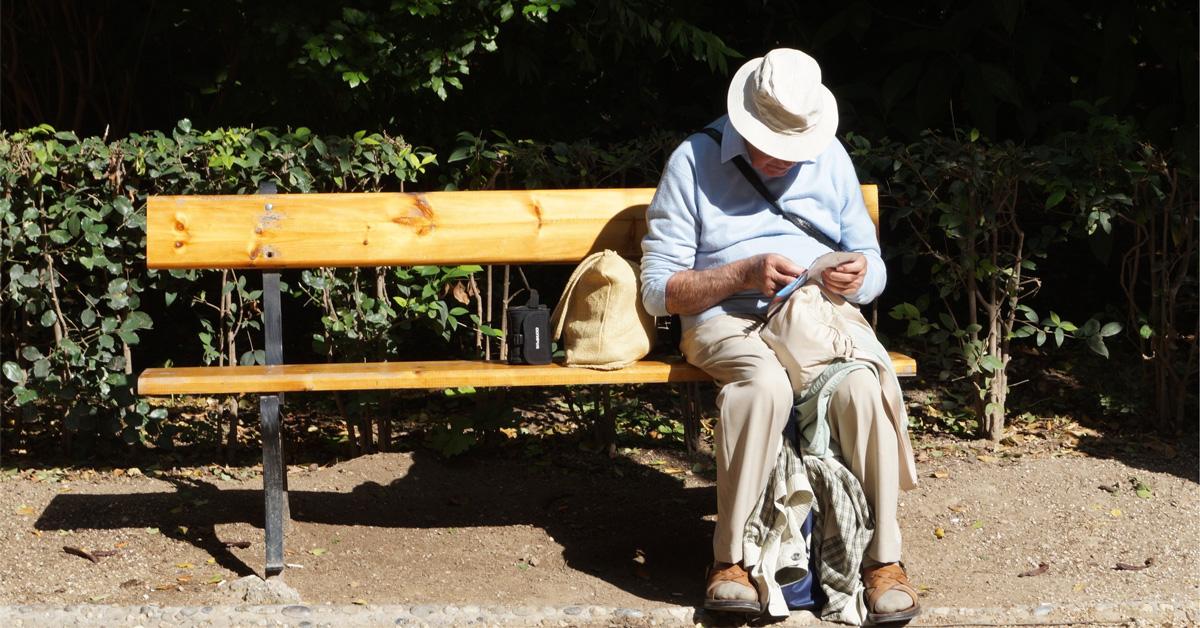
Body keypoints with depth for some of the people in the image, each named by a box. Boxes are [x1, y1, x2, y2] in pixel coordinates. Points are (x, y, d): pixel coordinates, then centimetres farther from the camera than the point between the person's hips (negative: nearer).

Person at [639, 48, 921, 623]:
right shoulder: (693, 162, 0)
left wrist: (858, 278, -9)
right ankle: (730, 558, -27)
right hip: (728, 320, -3)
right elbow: (657, 290, -2)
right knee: (765, 384, -38)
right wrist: (743, 274, -16)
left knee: (863, 384, -32)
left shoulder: (830, 159, 12)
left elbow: (873, 269, 17)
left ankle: (883, 558, -20)